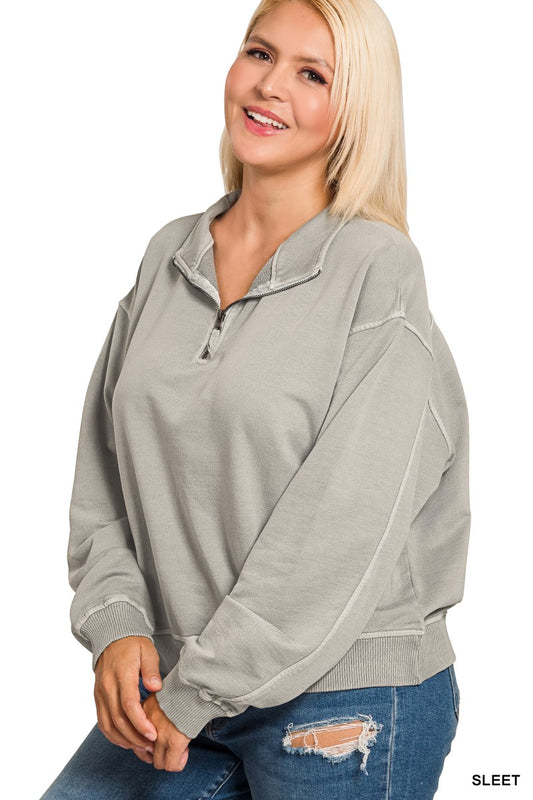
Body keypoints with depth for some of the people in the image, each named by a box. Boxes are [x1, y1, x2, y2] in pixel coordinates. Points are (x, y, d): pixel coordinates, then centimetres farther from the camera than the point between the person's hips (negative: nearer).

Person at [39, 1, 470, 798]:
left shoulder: (378, 269, -12)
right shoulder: (168, 255, 6)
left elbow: (348, 526, -17)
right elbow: (104, 473, 8)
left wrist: (196, 693, -15)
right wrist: (116, 625, -6)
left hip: (348, 702, -4)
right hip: (180, 678, 5)